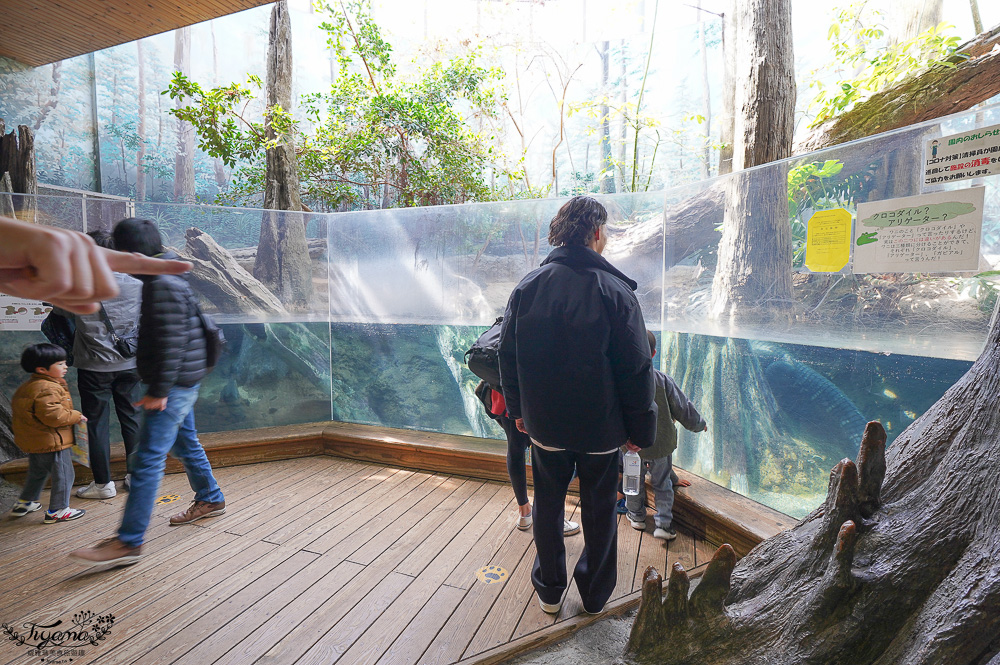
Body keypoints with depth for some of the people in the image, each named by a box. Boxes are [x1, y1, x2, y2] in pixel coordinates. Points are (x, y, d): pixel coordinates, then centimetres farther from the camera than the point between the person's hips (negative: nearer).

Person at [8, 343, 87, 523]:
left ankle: (25, 503, 43)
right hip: (52, 443, -11)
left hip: (33, 442, 11)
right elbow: (53, 415, -30)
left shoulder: (28, 386, 10)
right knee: (63, 475, 1)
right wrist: (76, 416, -17)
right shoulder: (47, 389, -25)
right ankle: (57, 510, 10)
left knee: (37, 473, 29)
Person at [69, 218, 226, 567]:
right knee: (185, 443, 21)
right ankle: (210, 499, 37)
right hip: (181, 382, 11)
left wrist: (159, 390, -21)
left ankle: (129, 541, -2)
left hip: (175, 384, -11)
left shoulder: (162, 285, -18)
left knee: (148, 459, -8)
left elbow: (170, 342, -23)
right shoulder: (164, 279, 15)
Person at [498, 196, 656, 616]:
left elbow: (508, 355, 1)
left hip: (544, 423, 2)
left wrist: (517, 408, 13)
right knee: (599, 509, 18)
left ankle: (549, 590, 36)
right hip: (600, 426, -2)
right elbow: (635, 368, -12)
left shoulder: (528, 285, -5)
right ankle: (595, 594, 36)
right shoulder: (614, 289, -14)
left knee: (547, 503, 20)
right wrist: (640, 429, -1)